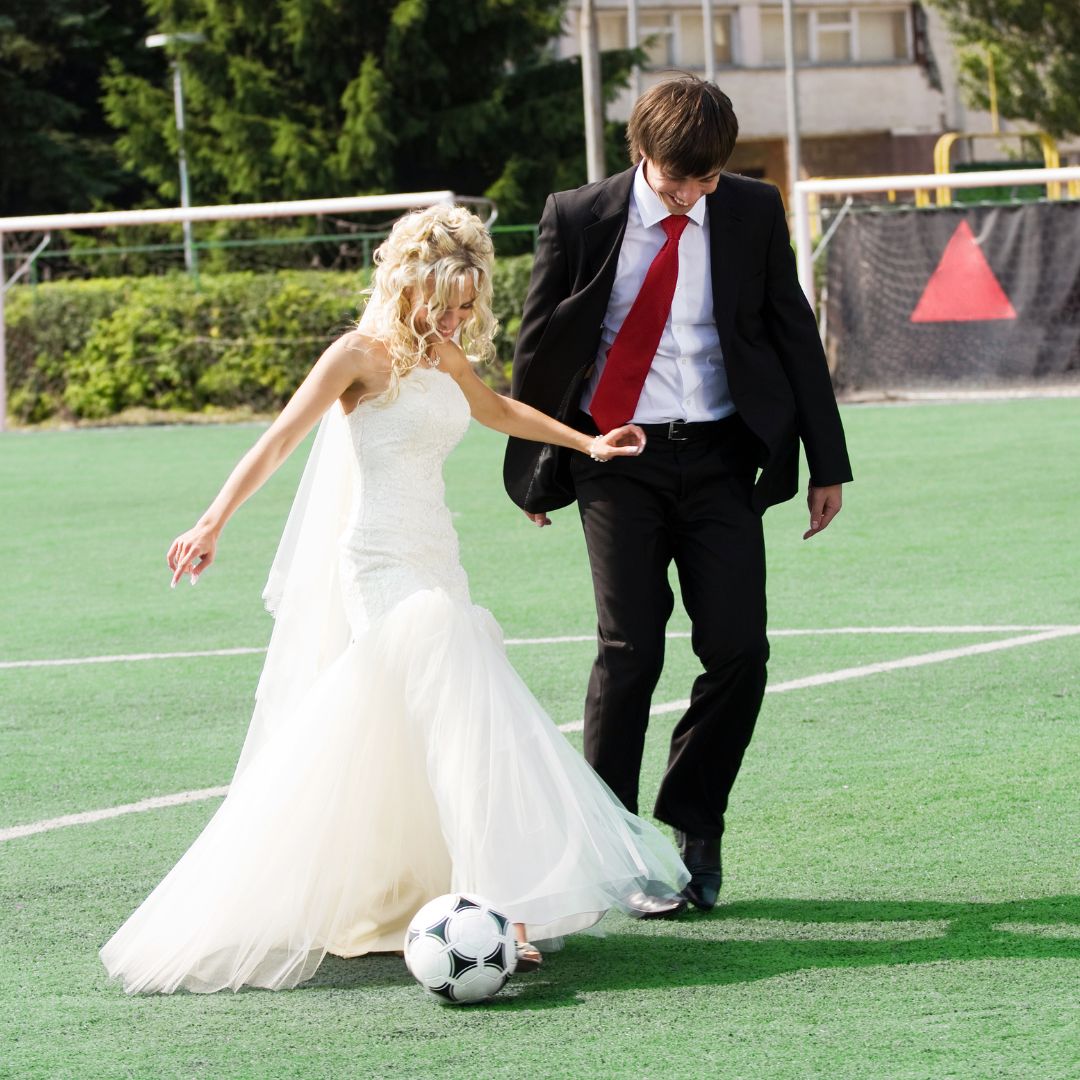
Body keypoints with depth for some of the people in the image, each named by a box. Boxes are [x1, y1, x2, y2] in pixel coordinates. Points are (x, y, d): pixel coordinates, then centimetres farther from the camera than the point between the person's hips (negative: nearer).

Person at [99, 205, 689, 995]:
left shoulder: (444, 358, 14)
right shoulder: (364, 355, -8)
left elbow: (498, 410, 35)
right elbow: (280, 440, -13)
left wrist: (586, 442, 39)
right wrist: (214, 523, -21)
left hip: (433, 566, 8)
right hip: (382, 568, -8)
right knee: (470, 718, -21)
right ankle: (495, 912, -27)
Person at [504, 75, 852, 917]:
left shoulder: (752, 213, 2)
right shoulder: (579, 219, -4)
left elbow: (794, 332, 8)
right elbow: (541, 344, 6)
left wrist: (828, 463, 8)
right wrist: (535, 468, 11)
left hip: (720, 458, 2)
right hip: (618, 459, -2)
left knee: (739, 650, -5)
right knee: (630, 650, -9)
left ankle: (691, 828, 13)